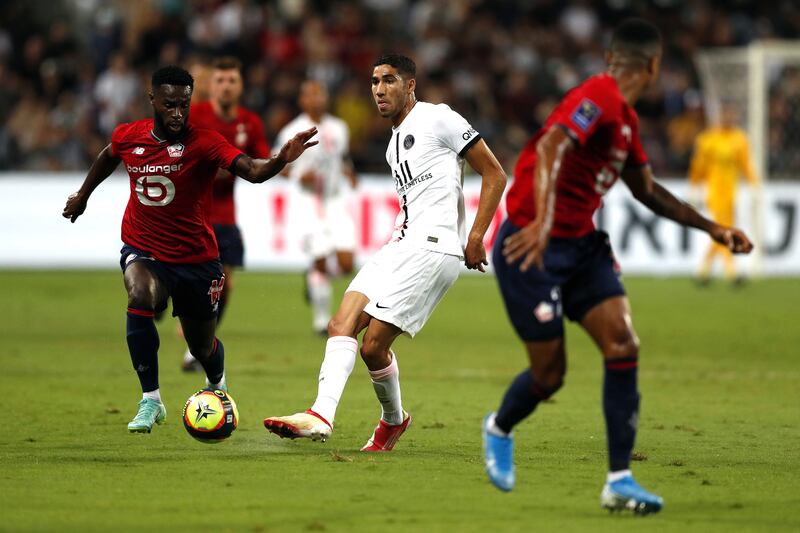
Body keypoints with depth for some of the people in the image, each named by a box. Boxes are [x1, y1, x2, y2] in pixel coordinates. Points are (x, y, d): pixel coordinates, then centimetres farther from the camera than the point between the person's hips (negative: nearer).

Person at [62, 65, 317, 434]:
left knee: (203, 347, 13)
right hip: (143, 250, 1)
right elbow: (109, 157, 19)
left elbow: (252, 171, -35)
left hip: (195, 258, -1)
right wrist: (82, 194, 33)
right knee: (140, 296, -33)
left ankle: (217, 386, 53)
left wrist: (280, 160, -56)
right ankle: (150, 400, -23)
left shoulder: (203, 143, -19)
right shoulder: (128, 137, -7)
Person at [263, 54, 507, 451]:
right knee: (341, 324, -9)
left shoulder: (438, 119, -3)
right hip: (400, 246, 9)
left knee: (373, 342, -15)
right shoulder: (395, 142, 23)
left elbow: (494, 173, -4)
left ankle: (393, 419, 0)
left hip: (431, 247, -9)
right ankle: (321, 415, -10)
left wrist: (475, 237, -9)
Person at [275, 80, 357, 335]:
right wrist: (300, 175, -17)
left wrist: (348, 171, 2)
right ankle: (321, 319, 7)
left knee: (346, 265, -7)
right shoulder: (292, 132, -5)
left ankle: (314, 276, 26)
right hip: (309, 202, -4)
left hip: (337, 200, 4)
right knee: (321, 261, -9)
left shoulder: (338, 129, 9)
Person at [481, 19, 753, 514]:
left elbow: (646, 189, 25)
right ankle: (499, 429, 32)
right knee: (550, 373, -2)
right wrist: (543, 220, -50)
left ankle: (619, 481, -6)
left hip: (581, 244, 8)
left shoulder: (625, 116, 11)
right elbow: (552, 145, -36)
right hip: (533, 246, -8)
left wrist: (711, 227, 22)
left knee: (624, 346, -9)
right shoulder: (599, 98, -19)